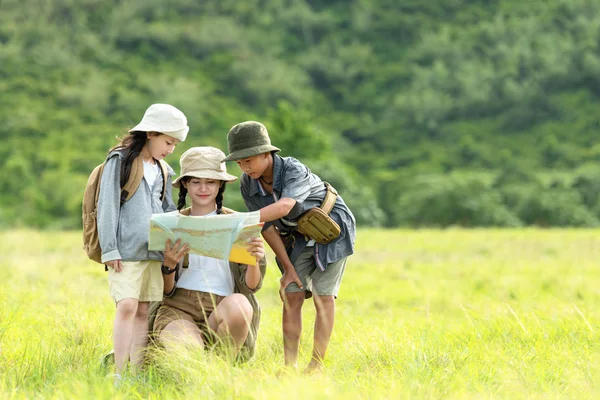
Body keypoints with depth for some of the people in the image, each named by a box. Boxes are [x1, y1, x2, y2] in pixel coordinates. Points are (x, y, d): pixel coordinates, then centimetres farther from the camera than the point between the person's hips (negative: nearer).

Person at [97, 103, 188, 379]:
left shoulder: (163, 171, 18)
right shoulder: (120, 160, 0)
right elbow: (107, 206, -5)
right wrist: (109, 249, -11)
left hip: (154, 251, 6)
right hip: (125, 250, -6)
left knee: (143, 311, 3)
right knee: (127, 306, -15)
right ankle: (120, 375, -13)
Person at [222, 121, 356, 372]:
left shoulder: (294, 171, -34)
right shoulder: (248, 183, -15)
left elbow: (283, 207, -54)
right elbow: (268, 227, -8)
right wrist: (288, 267, -9)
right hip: (299, 237, 5)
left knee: (323, 295, -10)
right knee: (292, 294, -5)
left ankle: (317, 365, -6)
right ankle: (290, 365, -4)